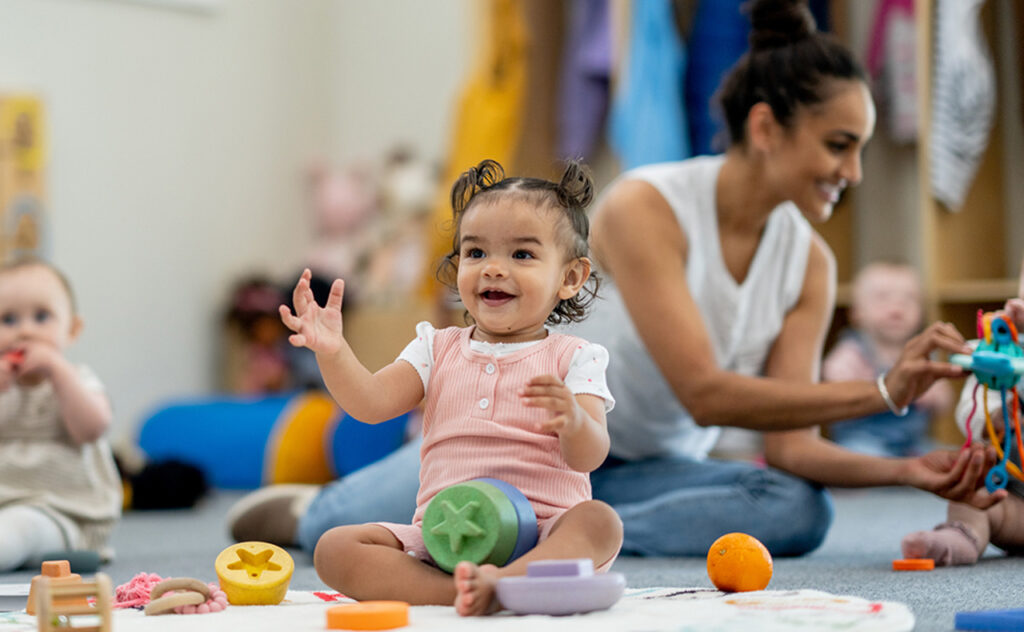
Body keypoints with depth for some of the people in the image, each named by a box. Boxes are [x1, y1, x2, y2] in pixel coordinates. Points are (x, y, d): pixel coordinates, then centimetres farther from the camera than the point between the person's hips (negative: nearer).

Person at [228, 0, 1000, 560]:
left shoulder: (811, 264, -5)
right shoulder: (645, 208, -23)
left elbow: (789, 445, -9)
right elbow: (706, 394, -29)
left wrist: (902, 468, -28)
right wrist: (880, 394, -33)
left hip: (642, 468, 5)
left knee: (799, 510, -23)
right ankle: (305, 512, 4)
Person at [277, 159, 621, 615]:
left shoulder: (572, 359, 4)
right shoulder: (438, 349, 15)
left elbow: (589, 457, -9)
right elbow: (370, 403, 2)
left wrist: (573, 420, -33)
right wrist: (332, 352, -17)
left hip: (542, 534, -3)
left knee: (599, 521, -34)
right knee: (334, 548, -19)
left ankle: (506, 581, -58)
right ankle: (463, 591, -39)